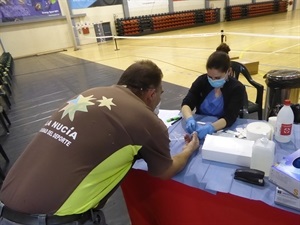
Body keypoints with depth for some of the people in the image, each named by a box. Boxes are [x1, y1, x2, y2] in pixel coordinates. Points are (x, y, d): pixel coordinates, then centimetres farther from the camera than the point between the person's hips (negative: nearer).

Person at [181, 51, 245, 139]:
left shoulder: (237, 88, -12)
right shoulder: (202, 80, -6)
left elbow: (229, 118, -21)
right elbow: (186, 104, -14)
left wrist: (210, 128, -40)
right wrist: (189, 119, -35)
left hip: (223, 131, -1)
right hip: (199, 125, 2)